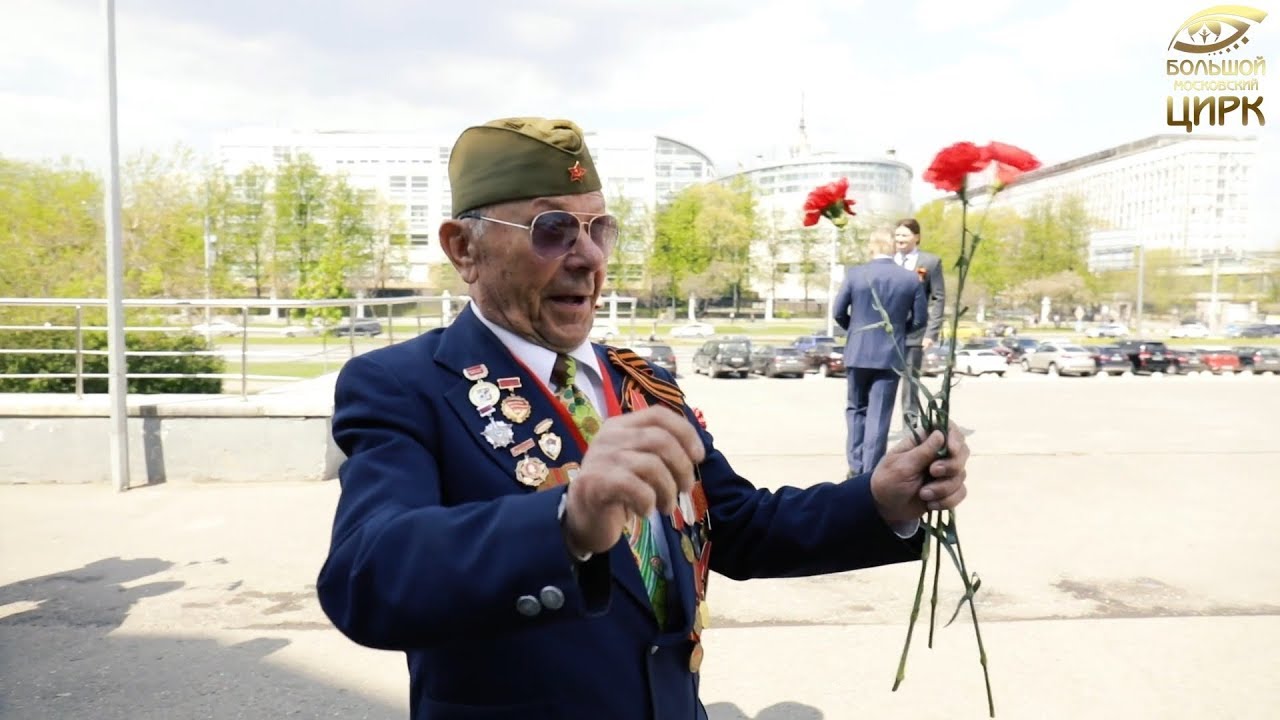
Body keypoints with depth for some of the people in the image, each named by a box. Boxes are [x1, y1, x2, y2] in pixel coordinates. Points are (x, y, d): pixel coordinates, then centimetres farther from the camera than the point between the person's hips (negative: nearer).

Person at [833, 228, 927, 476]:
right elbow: (919, 319, 1)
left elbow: (838, 312, -2)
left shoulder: (855, 273, -6)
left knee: (856, 409, 17)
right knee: (879, 415, 5)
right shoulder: (912, 279, -3)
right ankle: (871, 473, 7)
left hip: (857, 353, 0)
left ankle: (856, 467, 14)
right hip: (890, 355, 0)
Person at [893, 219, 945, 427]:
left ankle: (911, 425, 14)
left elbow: (938, 299, -1)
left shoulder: (931, 262, 2)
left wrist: (932, 332, -9)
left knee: (911, 379, 5)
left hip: (914, 332, -2)